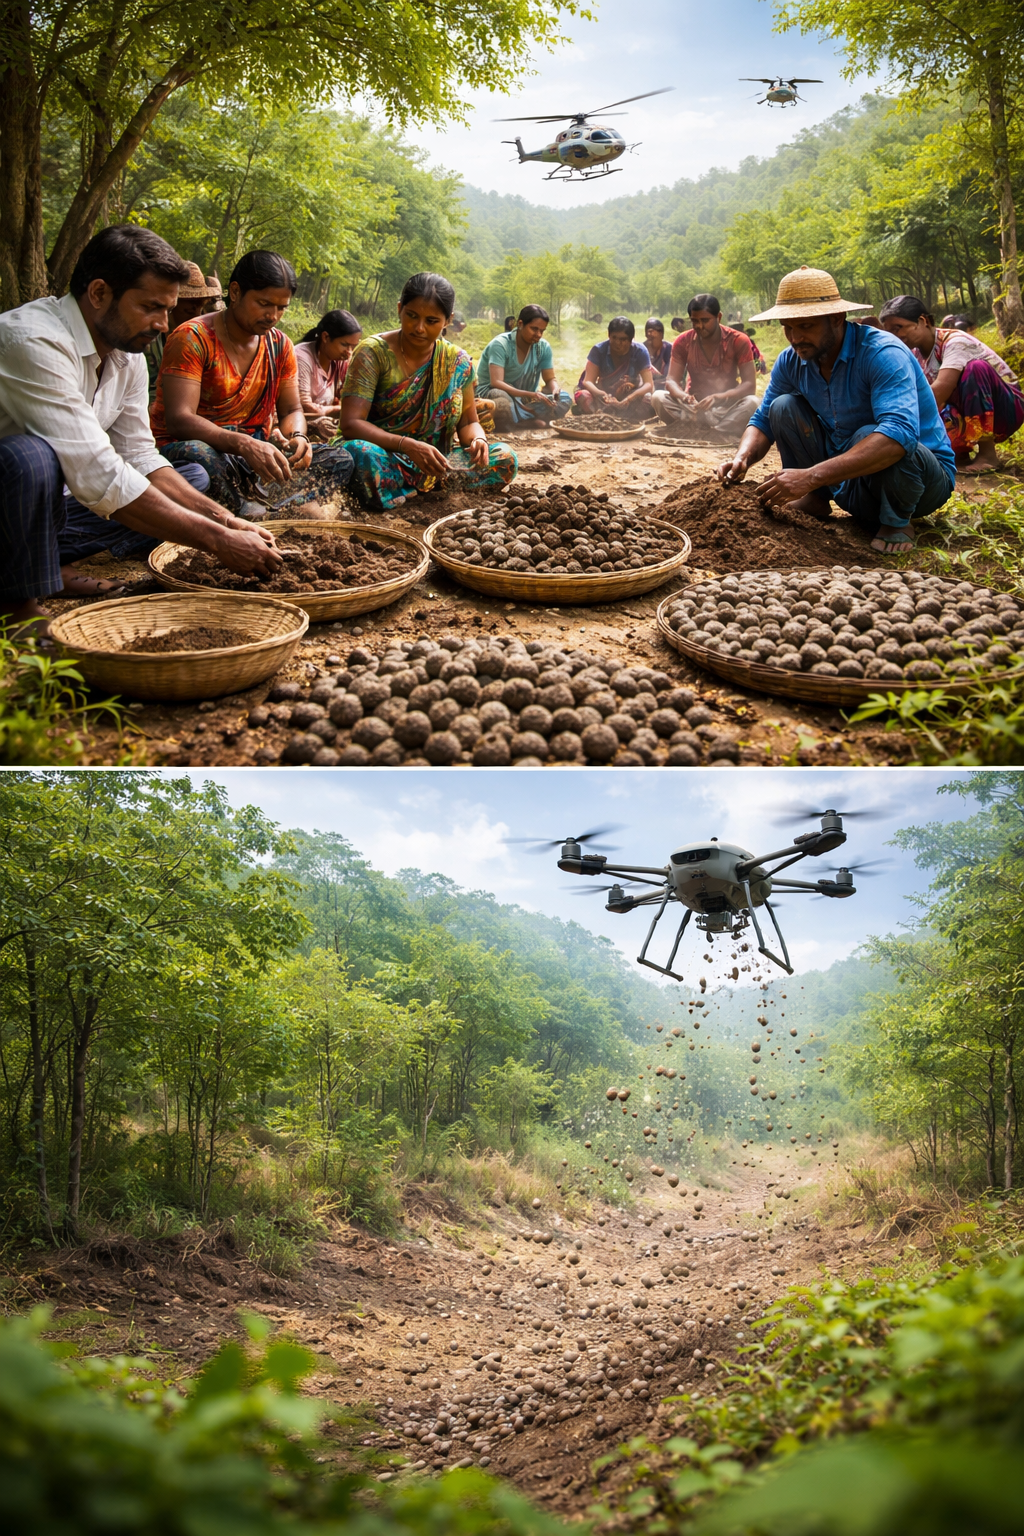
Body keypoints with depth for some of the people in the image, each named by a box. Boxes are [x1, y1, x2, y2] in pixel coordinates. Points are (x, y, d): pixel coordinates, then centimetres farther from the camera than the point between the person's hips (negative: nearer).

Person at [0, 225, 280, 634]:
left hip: (51, 506, 9)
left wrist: (224, 520, -9)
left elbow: (140, 459, 6)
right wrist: (217, 540, -28)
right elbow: (98, 479, -32)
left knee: (193, 478, 10)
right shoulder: (35, 342, -26)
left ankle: (51, 562, -3)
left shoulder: (128, 357, 3)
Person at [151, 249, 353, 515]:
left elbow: (291, 410, 11)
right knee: (197, 454, -43)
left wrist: (298, 437, -16)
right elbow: (178, 420, -24)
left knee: (339, 460, -12)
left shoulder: (280, 345, 7)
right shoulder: (193, 338, -14)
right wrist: (244, 445, -40)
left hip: (252, 455, 6)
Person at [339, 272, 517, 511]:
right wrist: (408, 446, -32)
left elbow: (468, 423, 10)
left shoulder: (457, 361, 4)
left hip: (431, 463, 4)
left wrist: (477, 440, -16)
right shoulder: (373, 352, -8)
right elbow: (351, 424, -18)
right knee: (361, 453, -39)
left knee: (504, 460, -16)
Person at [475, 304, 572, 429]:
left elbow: (550, 379, 5)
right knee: (503, 398, -42)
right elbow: (496, 382, -29)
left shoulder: (544, 347, -1)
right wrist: (530, 394, -41)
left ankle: (515, 421, -24)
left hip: (521, 400, 7)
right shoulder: (500, 344, -18)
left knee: (564, 399, -14)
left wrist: (555, 390, -22)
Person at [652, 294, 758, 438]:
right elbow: (671, 380, -8)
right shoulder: (683, 342, -2)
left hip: (726, 405, -2)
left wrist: (718, 397, -35)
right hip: (695, 404, 2)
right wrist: (683, 396, -33)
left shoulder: (738, 341, -9)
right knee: (658, 397, -26)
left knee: (751, 402, -34)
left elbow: (749, 385, -16)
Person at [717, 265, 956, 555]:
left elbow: (899, 433, -42)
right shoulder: (790, 362, -5)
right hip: (848, 480, 6)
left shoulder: (882, 353, -27)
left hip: (924, 476, -6)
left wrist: (811, 476, -50)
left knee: (868, 437, -38)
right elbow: (764, 421, 4)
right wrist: (742, 458, -22)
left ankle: (897, 521, -11)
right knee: (783, 407, -10)